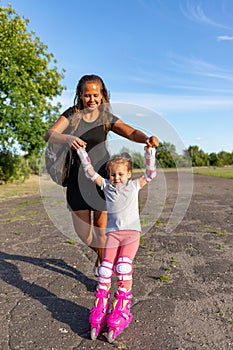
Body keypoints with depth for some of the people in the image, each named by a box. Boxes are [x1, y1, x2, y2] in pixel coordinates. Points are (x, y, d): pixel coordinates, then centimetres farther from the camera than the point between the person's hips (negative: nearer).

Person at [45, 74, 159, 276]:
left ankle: (103, 262, 29)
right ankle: (100, 254, 39)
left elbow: (131, 133, -15)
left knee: (102, 231, 0)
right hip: (79, 178, 1)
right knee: (83, 233, 5)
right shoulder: (72, 114, -2)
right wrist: (67, 138, -38)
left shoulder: (107, 117, -2)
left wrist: (147, 139, -37)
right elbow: (49, 135, -15)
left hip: (103, 176, -1)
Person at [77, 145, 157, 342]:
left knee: (124, 265, -19)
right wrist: (82, 152, 7)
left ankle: (121, 312, -13)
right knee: (106, 267, -13)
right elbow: (90, 172, 11)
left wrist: (150, 153, 0)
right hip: (113, 232, 2)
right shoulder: (106, 186, 13)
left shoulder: (134, 186, 12)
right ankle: (99, 312, -8)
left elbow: (150, 174, 8)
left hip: (132, 232, -1)